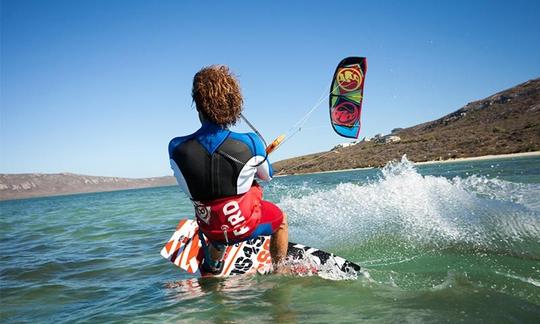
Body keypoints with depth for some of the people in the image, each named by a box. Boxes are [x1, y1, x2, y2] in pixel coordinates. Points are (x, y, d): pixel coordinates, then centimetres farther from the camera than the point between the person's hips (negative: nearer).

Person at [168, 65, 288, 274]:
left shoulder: (176, 148, -21)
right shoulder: (250, 144, -24)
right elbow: (267, 176, -2)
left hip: (209, 228, 3)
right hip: (244, 226, -2)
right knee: (281, 218, 31)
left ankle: (212, 267, 60)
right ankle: (278, 273, 41)